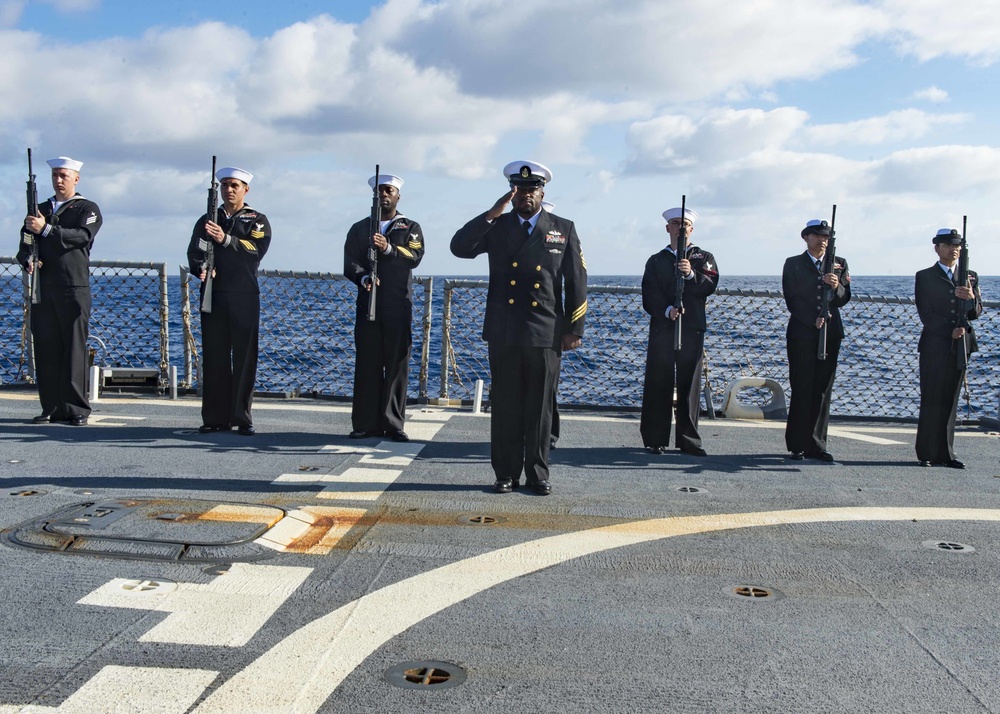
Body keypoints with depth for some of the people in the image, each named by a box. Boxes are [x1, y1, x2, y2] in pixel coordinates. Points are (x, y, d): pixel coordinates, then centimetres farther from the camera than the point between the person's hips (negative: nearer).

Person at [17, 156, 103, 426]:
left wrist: (46, 229, -21)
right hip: (42, 290, 5)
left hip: (74, 290, -5)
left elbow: (81, 236, -12)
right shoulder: (40, 210, 20)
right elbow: (25, 244, 14)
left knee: (74, 349, -4)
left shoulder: (87, 209, 5)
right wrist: (28, 261, -8)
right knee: (46, 349, 4)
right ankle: (52, 408, 11)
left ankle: (76, 410, -1)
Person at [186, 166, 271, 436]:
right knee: (214, 357, 2)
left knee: (244, 357, -3)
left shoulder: (257, 220, 8)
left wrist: (225, 239, -23)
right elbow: (194, 253, 3)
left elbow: (256, 249, -10)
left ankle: (242, 418, 3)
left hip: (244, 297, -2)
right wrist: (201, 269, -20)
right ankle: (216, 418, 8)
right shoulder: (207, 221, 17)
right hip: (213, 295, 3)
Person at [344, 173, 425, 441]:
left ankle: (394, 423, 4)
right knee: (367, 364, -1)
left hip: (398, 308, -1)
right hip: (368, 305, 1)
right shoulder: (359, 228, 15)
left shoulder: (410, 228, 12)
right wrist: (363, 277, -18)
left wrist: (388, 248, -23)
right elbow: (350, 263, 3)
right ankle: (366, 424, 5)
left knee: (397, 365, -2)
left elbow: (415, 257, -7)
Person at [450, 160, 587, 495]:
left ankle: (538, 474, 15)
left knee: (540, 407, 5)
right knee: (505, 407, 4)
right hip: (504, 333, 1)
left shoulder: (563, 229, 8)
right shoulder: (496, 227, 9)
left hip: (546, 334, -1)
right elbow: (459, 247, -6)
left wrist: (574, 329, 0)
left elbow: (576, 282, 5)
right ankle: (506, 474, 13)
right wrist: (492, 214, -12)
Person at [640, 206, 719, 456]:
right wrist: (667, 310, -18)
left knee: (689, 383, 2)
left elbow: (709, 286, -6)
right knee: (658, 382, -2)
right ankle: (655, 440, 3)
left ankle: (688, 439, 9)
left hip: (692, 329, 0)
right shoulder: (656, 261, 13)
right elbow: (650, 295, 0)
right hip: (662, 328, 0)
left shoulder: (703, 258, 12)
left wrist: (691, 274, -23)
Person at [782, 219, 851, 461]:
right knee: (801, 389, -3)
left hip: (830, 333, 3)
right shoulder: (793, 264, 5)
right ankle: (798, 445, 2)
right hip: (802, 332, -3)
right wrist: (813, 320, -15)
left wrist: (837, 286, -16)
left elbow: (844, 298, 6)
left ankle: (816, 445, 9)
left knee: (823, 390, 4)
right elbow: (791, 299, -3)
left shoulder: (839, 264, 14)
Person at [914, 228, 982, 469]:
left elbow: (976, 313, 6)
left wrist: (971, 298, -15)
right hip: (934, 346, -4)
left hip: (960, 346, 4)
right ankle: (927, 454, 1)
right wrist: (950, 330, -17)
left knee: (950, 402, 6)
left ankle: (945, 454, 9)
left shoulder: (970, 277, 14)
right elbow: (925, 314, -5)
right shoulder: (924, 277, 3)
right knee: (931, 401, -3)